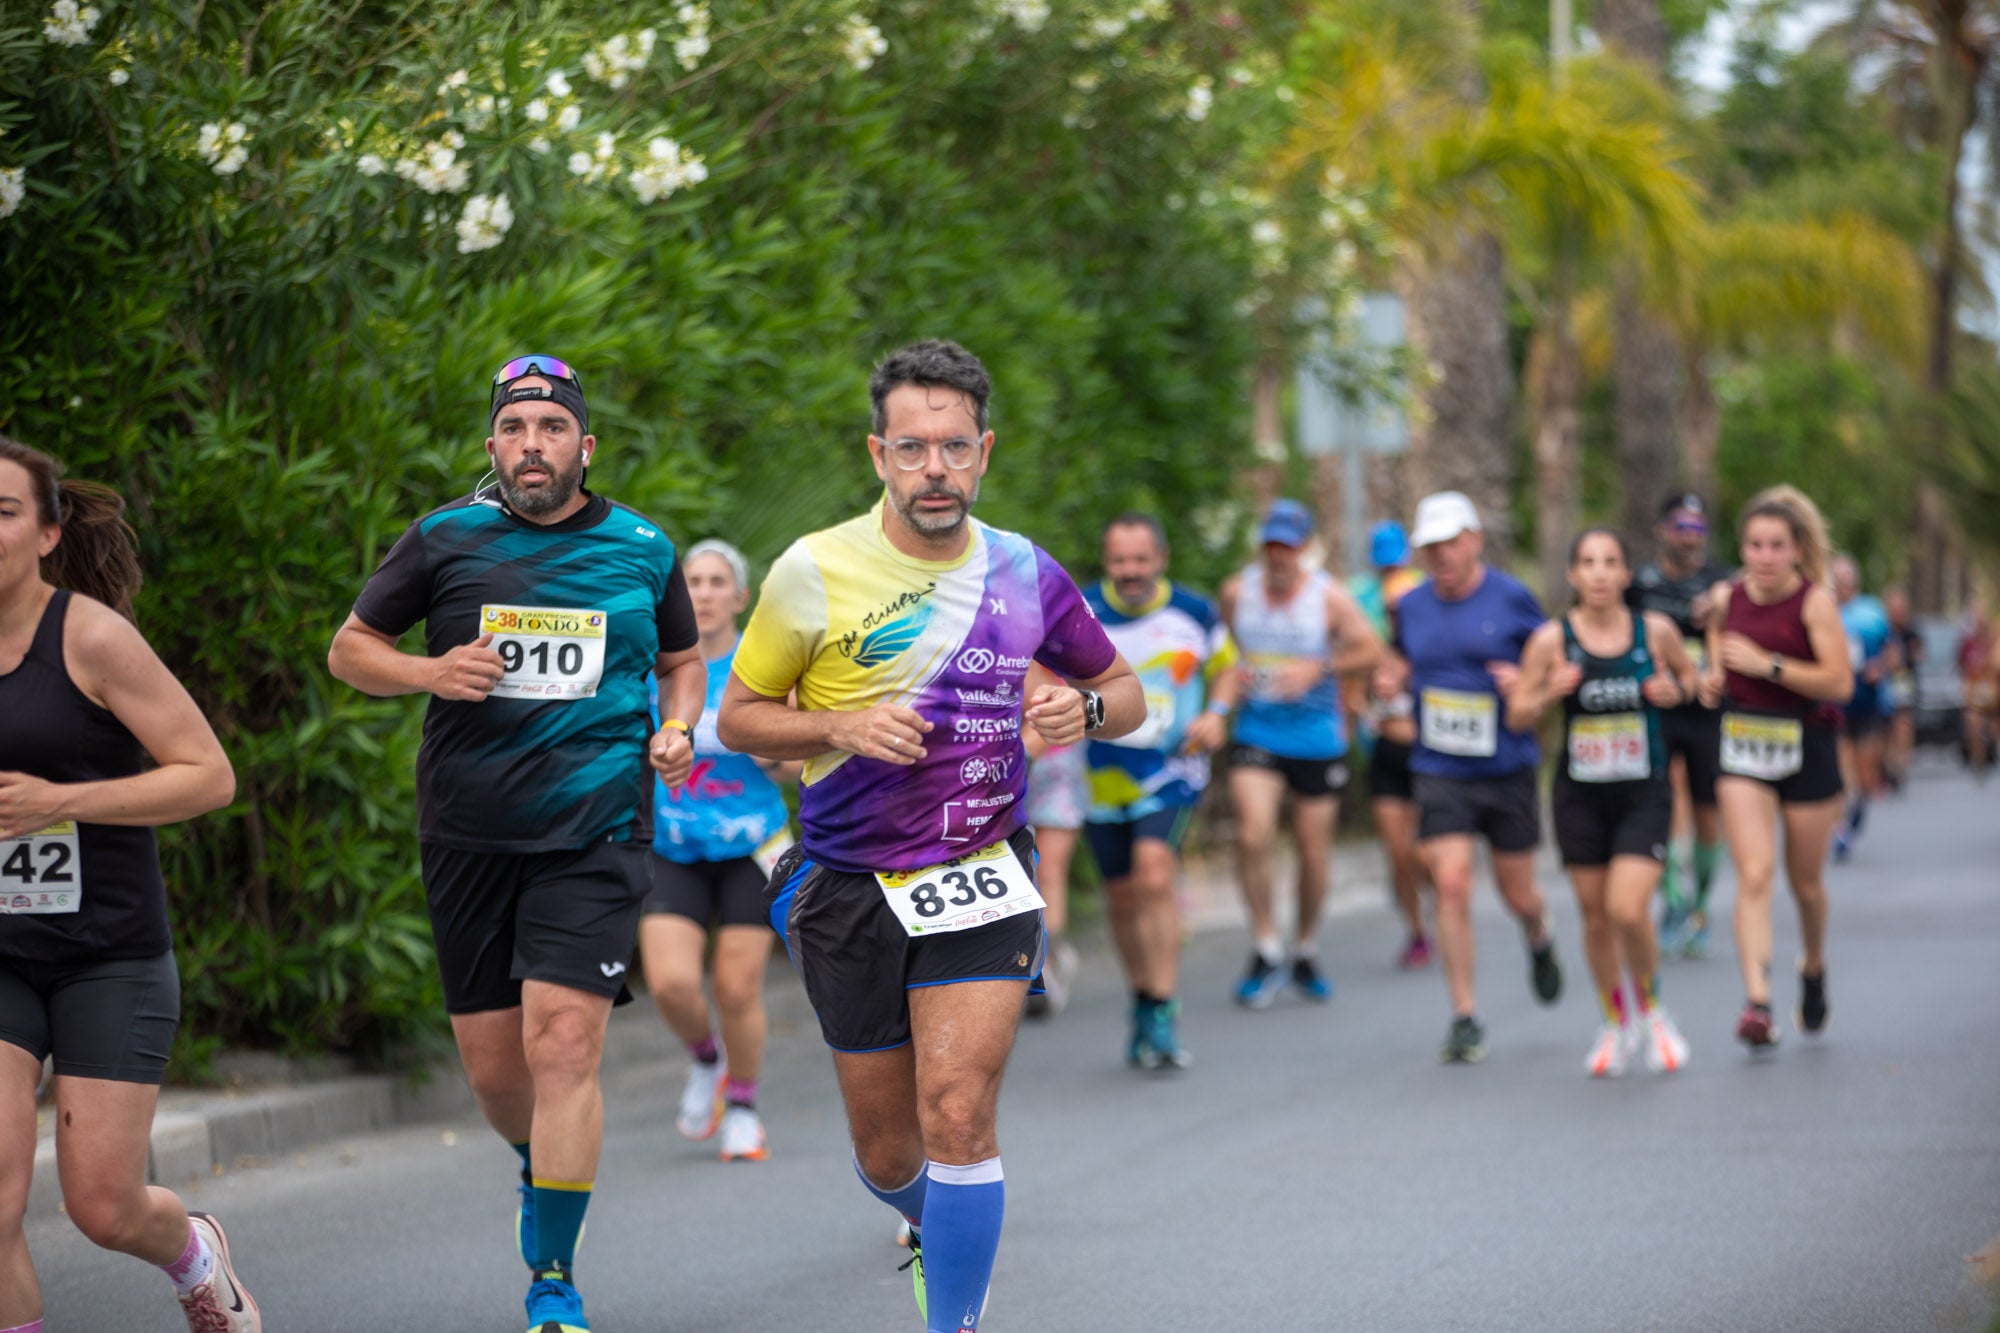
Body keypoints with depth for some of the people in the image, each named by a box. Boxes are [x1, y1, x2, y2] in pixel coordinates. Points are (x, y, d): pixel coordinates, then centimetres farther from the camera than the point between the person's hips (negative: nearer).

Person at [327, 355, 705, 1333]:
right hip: (468, 837, 1)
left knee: (563, 1044, -14)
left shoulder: (642, 548, 6)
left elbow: (683, 658, 22)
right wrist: (429, 672, -9)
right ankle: (540, 1169, 42)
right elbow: (349, 647, 10)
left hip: (595, 833, -1)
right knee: (491, 1067, 7)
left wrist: (677, 728, 2)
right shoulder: (446, 539, 2)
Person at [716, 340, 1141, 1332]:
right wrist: (842, 727, -15)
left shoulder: (1027, 575, 1)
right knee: (886, 1153, 9)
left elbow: (1122, 691, 15)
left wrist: (1085, 707, -9)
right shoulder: (813, 572, -5)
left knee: (958, 1114, -18)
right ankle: (930, 1225, 44)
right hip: (848, 884, 0)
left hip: (980, 879, 0)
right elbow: (738, 717, 3)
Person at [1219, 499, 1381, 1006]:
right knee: (1252, 835, -19)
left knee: (1313, 850, 7)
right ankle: (1265, 950, -6)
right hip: (1256, 732, 1)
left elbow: (1371, 651, -5)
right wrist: (1234, 670, -6)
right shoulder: (1236, 591, -1)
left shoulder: (1329, 596, -8)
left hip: (1317, 737, -1)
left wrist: (1317, 667, -18)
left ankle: (1305, 952, 29)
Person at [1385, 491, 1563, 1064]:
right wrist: (1392, 682, -1)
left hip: (1508, 768, -1)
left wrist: (1525, 681, -16)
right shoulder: (1411, 607, 5)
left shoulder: (1512, 598, -4)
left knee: (1518, 894, 8)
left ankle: (1540, 943, 46)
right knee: (1451, 885, -13)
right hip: (1440, 773, 1)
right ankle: (1465, 1018, -4)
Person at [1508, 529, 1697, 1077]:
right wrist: (1550, 693, -20)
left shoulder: (1656, 630, -3)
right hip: (1580, 796, 1)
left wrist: (1674, 691, -7)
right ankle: (1615, 1022, 31)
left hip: (1644, 794, -1)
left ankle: (1650, 1007, 13)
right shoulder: (1553, 639, -5)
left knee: (1628, 910, -15)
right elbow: (1517, 715, 0)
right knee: (1595, 917, 8)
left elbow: (1687, 673, 16)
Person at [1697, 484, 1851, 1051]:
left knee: (1805, 881, 13)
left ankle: (1814, 968, 43)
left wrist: (1767, 664, -23)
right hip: (1742, 748, 2)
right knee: (1754, 875, -14)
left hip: (1807, 748, -2)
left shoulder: (1815, 602, -11)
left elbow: (1840, 683, -19)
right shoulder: (1727, 599, 2)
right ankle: (1758, 1003, -21)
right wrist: (1712, 679, -3)